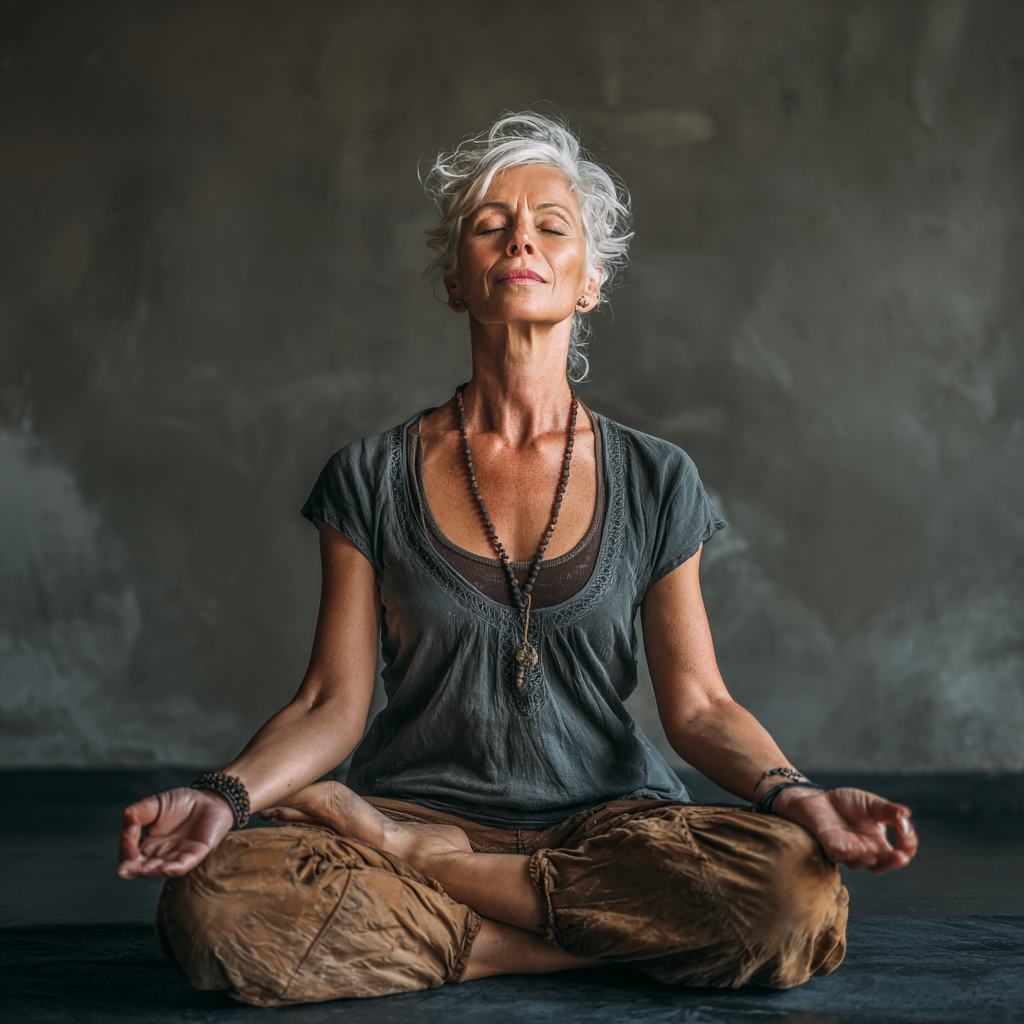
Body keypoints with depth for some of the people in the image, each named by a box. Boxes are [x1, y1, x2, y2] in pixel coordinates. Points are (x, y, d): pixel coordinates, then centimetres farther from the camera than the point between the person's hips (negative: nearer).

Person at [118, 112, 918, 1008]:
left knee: (797, 884, -31)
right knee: (214, 904, -31)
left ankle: (418, 861, -14)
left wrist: (793, 795, -18)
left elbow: (697, 705, 3)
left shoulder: (655, 483, 6)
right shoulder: (372, 480, 5)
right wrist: (223, 796, -18)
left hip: (607, 821, 2)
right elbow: (332, 703, 1)